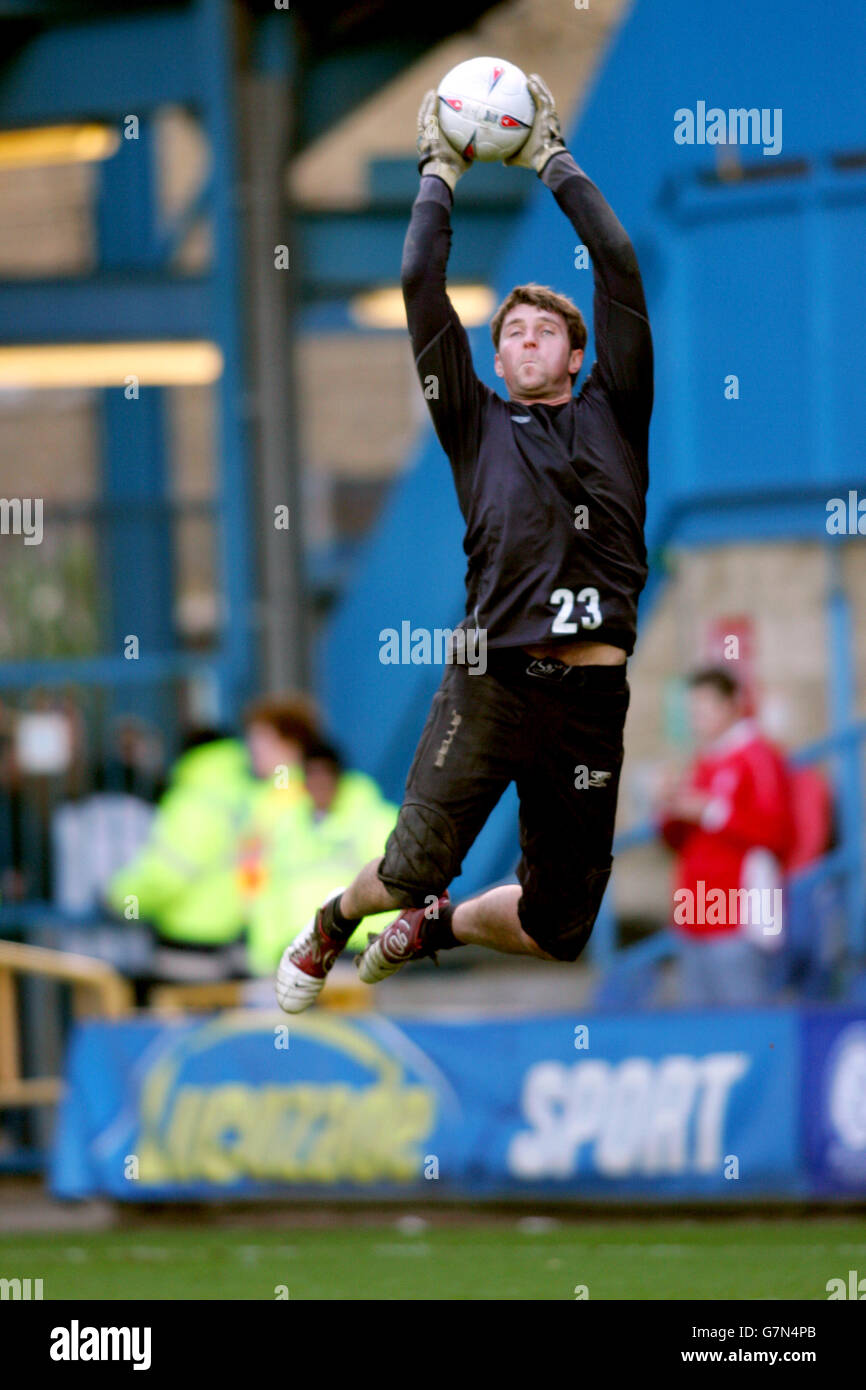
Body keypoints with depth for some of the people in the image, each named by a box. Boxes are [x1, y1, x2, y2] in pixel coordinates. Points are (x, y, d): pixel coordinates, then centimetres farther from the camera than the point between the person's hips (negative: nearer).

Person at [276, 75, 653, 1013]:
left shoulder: (611, 416, 16)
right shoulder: (477, 424, 14)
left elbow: (620, 266, 10)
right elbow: (420, 288, 9)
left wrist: (551, 162, 15)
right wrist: (440, 175, 15)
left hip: (591, 693, 1)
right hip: (491, 679, -1)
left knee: (557, 929, 6)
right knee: (415, 863, -14)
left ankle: (435, 926, 38)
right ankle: (330, 925, 21)